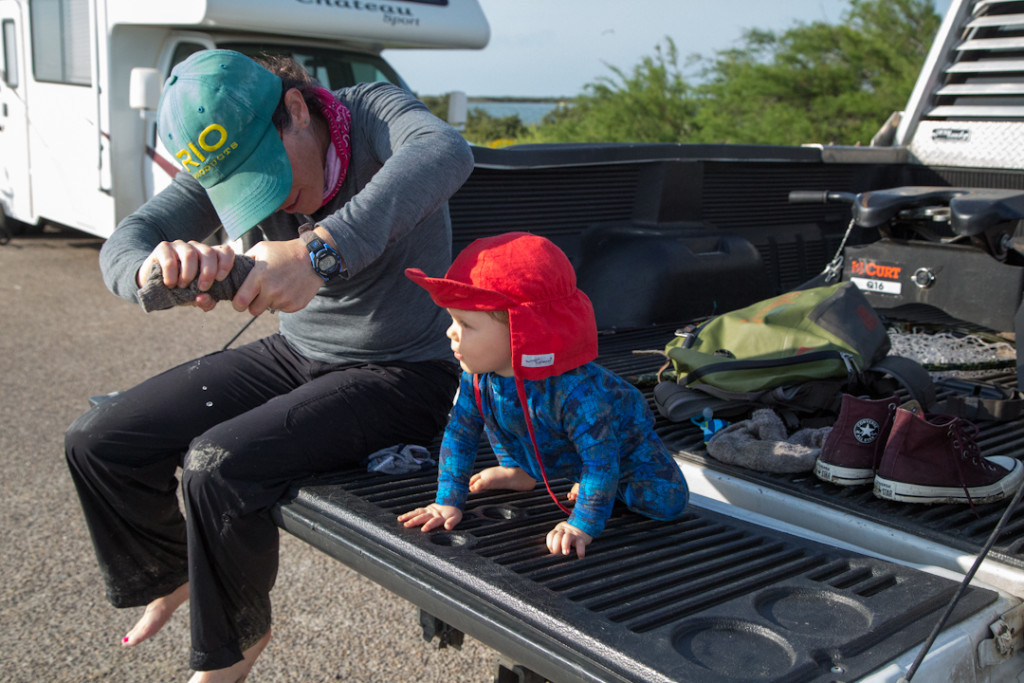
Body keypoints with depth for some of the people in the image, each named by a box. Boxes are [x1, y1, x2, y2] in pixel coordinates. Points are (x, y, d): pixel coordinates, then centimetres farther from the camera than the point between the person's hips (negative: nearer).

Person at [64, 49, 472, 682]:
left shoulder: (372, 112, -20)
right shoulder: (227, 162, -5)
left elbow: (447, 153, -44)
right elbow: (124, 243, -13)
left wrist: (322, 248, -57)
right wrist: (154, 269, -39)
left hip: (404, 375, -6)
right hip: (296, 356, 7)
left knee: (218, 466, -27)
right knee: (97, 445, 0)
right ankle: (174, 573, 30)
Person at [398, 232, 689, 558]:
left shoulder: (576, 391, -49)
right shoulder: (478, 378, -28)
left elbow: (601, 457, -44)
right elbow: (459, 433, -15)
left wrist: (583, 524, -44)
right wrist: (448, 500, -17)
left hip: (619, 442, -5)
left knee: (666, 501, -18)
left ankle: (610, 487, 7)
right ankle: (520, 473, 21)